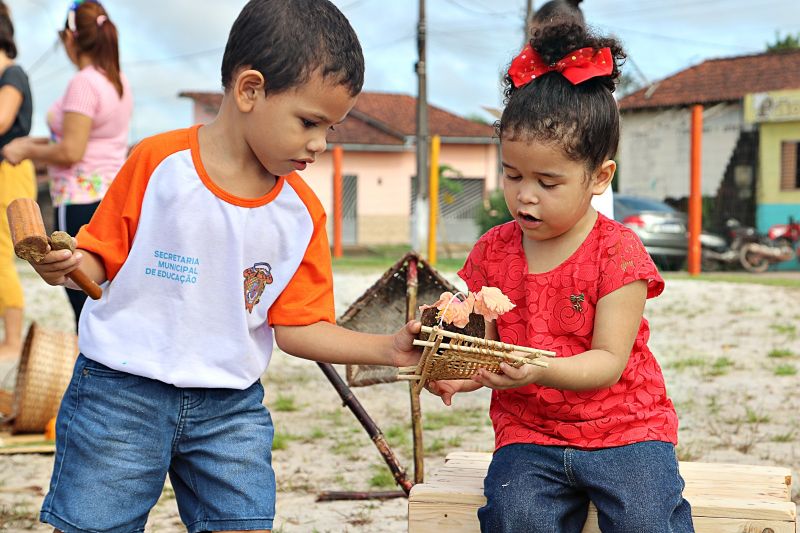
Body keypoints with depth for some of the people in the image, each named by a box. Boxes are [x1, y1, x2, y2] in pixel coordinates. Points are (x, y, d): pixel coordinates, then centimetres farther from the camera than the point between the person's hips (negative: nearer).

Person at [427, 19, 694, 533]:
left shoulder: (617, 251, -7)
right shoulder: (492, 252, 5)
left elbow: (609, 360, -12)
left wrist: (541, 371, -31)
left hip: (625, 427, -2)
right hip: (528, 434, 2)